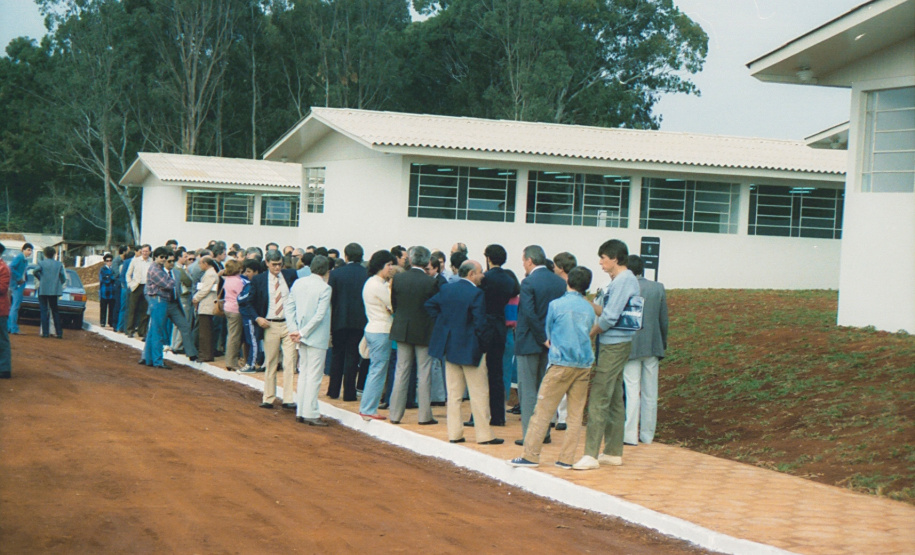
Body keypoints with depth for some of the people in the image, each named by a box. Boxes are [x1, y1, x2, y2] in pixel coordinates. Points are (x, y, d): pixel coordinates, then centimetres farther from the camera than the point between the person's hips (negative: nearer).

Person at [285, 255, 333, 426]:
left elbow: (289, 307, 2)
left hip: (303, 337, 6)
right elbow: (319, 315, -18)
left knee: (303, 373, 15)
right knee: (314, 375, -1)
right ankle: (310, 413, -1)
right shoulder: (324, 288, -14)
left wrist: (294, 330, -2)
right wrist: (302, 333, -13)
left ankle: (300, 412, 17)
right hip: (317, 338, -6)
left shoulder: (298, 283, 4)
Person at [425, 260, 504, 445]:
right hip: (469, 348, -6)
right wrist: (481, 342, -5)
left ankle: (454, 433, 11)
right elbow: (479, 322, -19)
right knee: (479, 393, 2)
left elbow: (429, 305, 12)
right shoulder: (476, 293, -16)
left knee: (453, 393, 11)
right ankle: (484, 435, 5)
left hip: (449, 346, 6)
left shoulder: (446, 289, 4)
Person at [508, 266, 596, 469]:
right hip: (584, 363, 4)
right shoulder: (589, 309, 7)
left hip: (561, 363, -4)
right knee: (576, 413, 7)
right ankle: (567, 458, 8)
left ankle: (531, 455, 0)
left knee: (543, 410, 0)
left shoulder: (556, 305, -5)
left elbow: (547, 333, 7)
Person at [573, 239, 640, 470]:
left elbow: (609, 318, -19)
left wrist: (589, 334, -6)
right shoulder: (622, 280, 15)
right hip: (614, 345, 10)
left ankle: (591, 455, -10)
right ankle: (613, 452, 19)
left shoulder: (623, 281, -15)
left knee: (599, 398, -10)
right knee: (614, 399, 13)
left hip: (614, 345, -10)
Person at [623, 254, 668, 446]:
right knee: (650, 392, 10)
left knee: (632, 390, 0)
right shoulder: (658, 288, 2)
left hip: (631, 347, -4)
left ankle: (630, 435, -1)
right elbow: (664, 320, 7)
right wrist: (663, 343, 19)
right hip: (653, 347, 4)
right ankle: (647, 435, 16)